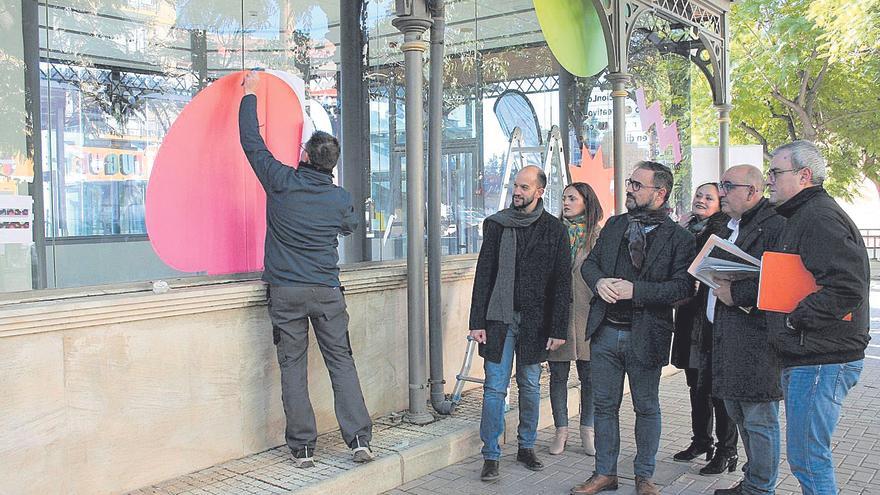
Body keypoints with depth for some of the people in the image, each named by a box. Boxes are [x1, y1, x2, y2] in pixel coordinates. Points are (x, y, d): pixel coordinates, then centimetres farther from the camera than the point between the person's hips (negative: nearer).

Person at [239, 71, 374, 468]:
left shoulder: (281, 182, -6)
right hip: (327, 292, 1)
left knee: (293, 368, 5)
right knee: (341, 362, 8)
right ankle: (359, 439, 7)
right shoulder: (340, 199, 1)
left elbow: (252, 141, 5)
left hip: (285, 291, -1)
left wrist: (249, 95, 18)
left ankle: (302, 447, 10)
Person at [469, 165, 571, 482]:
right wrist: (477, 321, -4)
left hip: (534, 321, 1)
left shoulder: (554, 230, 2)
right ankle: (491, 456, 7)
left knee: (530, 386, 12)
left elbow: (562, 282, 1)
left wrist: (558, 328, -5)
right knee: (495, 388, -1)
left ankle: (526, 447, 27)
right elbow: (483, 275, 2)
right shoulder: (497, 225, 3)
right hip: (499, 318, 0)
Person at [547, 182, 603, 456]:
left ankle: (587, 431, 21)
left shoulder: (598, 236, 3)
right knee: (558, 375, 6)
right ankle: (561, 430, 18)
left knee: (589, 375, 7)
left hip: (586, 314, -1)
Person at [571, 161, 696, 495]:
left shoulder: (678, 237, -7)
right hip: (605, 331, 4)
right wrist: (599, 282, -10)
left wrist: (635, 290, -22)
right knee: (605, 404, 11)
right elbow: (590, 263, 12)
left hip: (645, 335, -4)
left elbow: (683, 286, -15)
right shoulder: (614, 225, 9)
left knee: (647, 407, 11)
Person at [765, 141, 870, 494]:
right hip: (805, 358, 11)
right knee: (807, 456, 19)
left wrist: (794, 320, -19)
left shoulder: (820, 217, -16)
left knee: (807, 459, -3)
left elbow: (847, 289, -28)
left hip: (820, 362, -11)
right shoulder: (803, 216, 18)